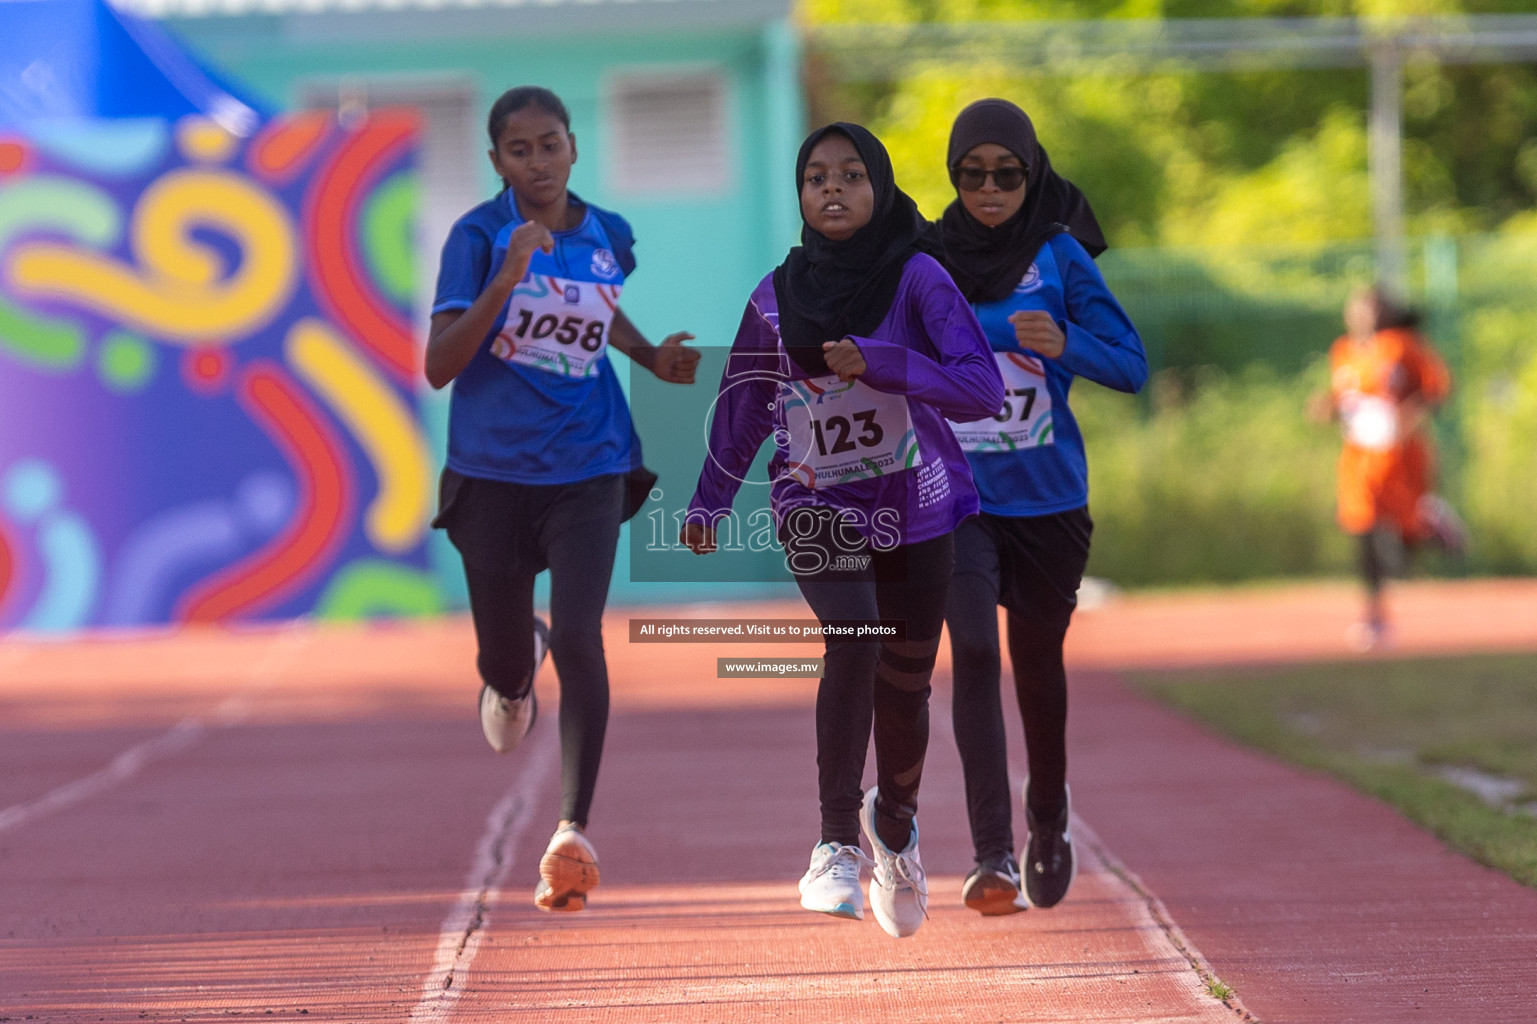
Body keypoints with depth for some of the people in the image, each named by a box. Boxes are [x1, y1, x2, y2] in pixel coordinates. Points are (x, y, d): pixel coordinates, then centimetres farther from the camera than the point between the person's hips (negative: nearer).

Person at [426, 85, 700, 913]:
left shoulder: (607, 238, 3)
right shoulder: (478, 236, -9)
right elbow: (438, 365, -17)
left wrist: (653, 358, 9)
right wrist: (507, 279, -27)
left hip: (588, 470, 1)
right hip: (492, 473, -1)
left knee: (579, 637, -19)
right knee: (504, 664, 9)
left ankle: (574, 832, -19)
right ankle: (516, 675, 50)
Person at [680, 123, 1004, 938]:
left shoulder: (917, 280, -11)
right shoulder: (776, 298, -1)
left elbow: (982, 387, -21)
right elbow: (744, 404, 13)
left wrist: (876, 363, -31)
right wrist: (708, 502, 8)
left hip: (913, 509, 0)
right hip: (816, 509, 0)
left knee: (904, 682, 9)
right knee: (853, 638, -26)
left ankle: (892, 821, 41)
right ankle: (838, 844, -26)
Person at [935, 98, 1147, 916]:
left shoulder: (1059, 256, -2)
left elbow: (1132, 366, -6)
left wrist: (1066, 344, -23)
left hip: (1046, 492, 0)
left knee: (1037, 659, 13)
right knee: (974, 650, -17)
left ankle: (1048, 826, 39)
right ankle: (992, 855, -21)